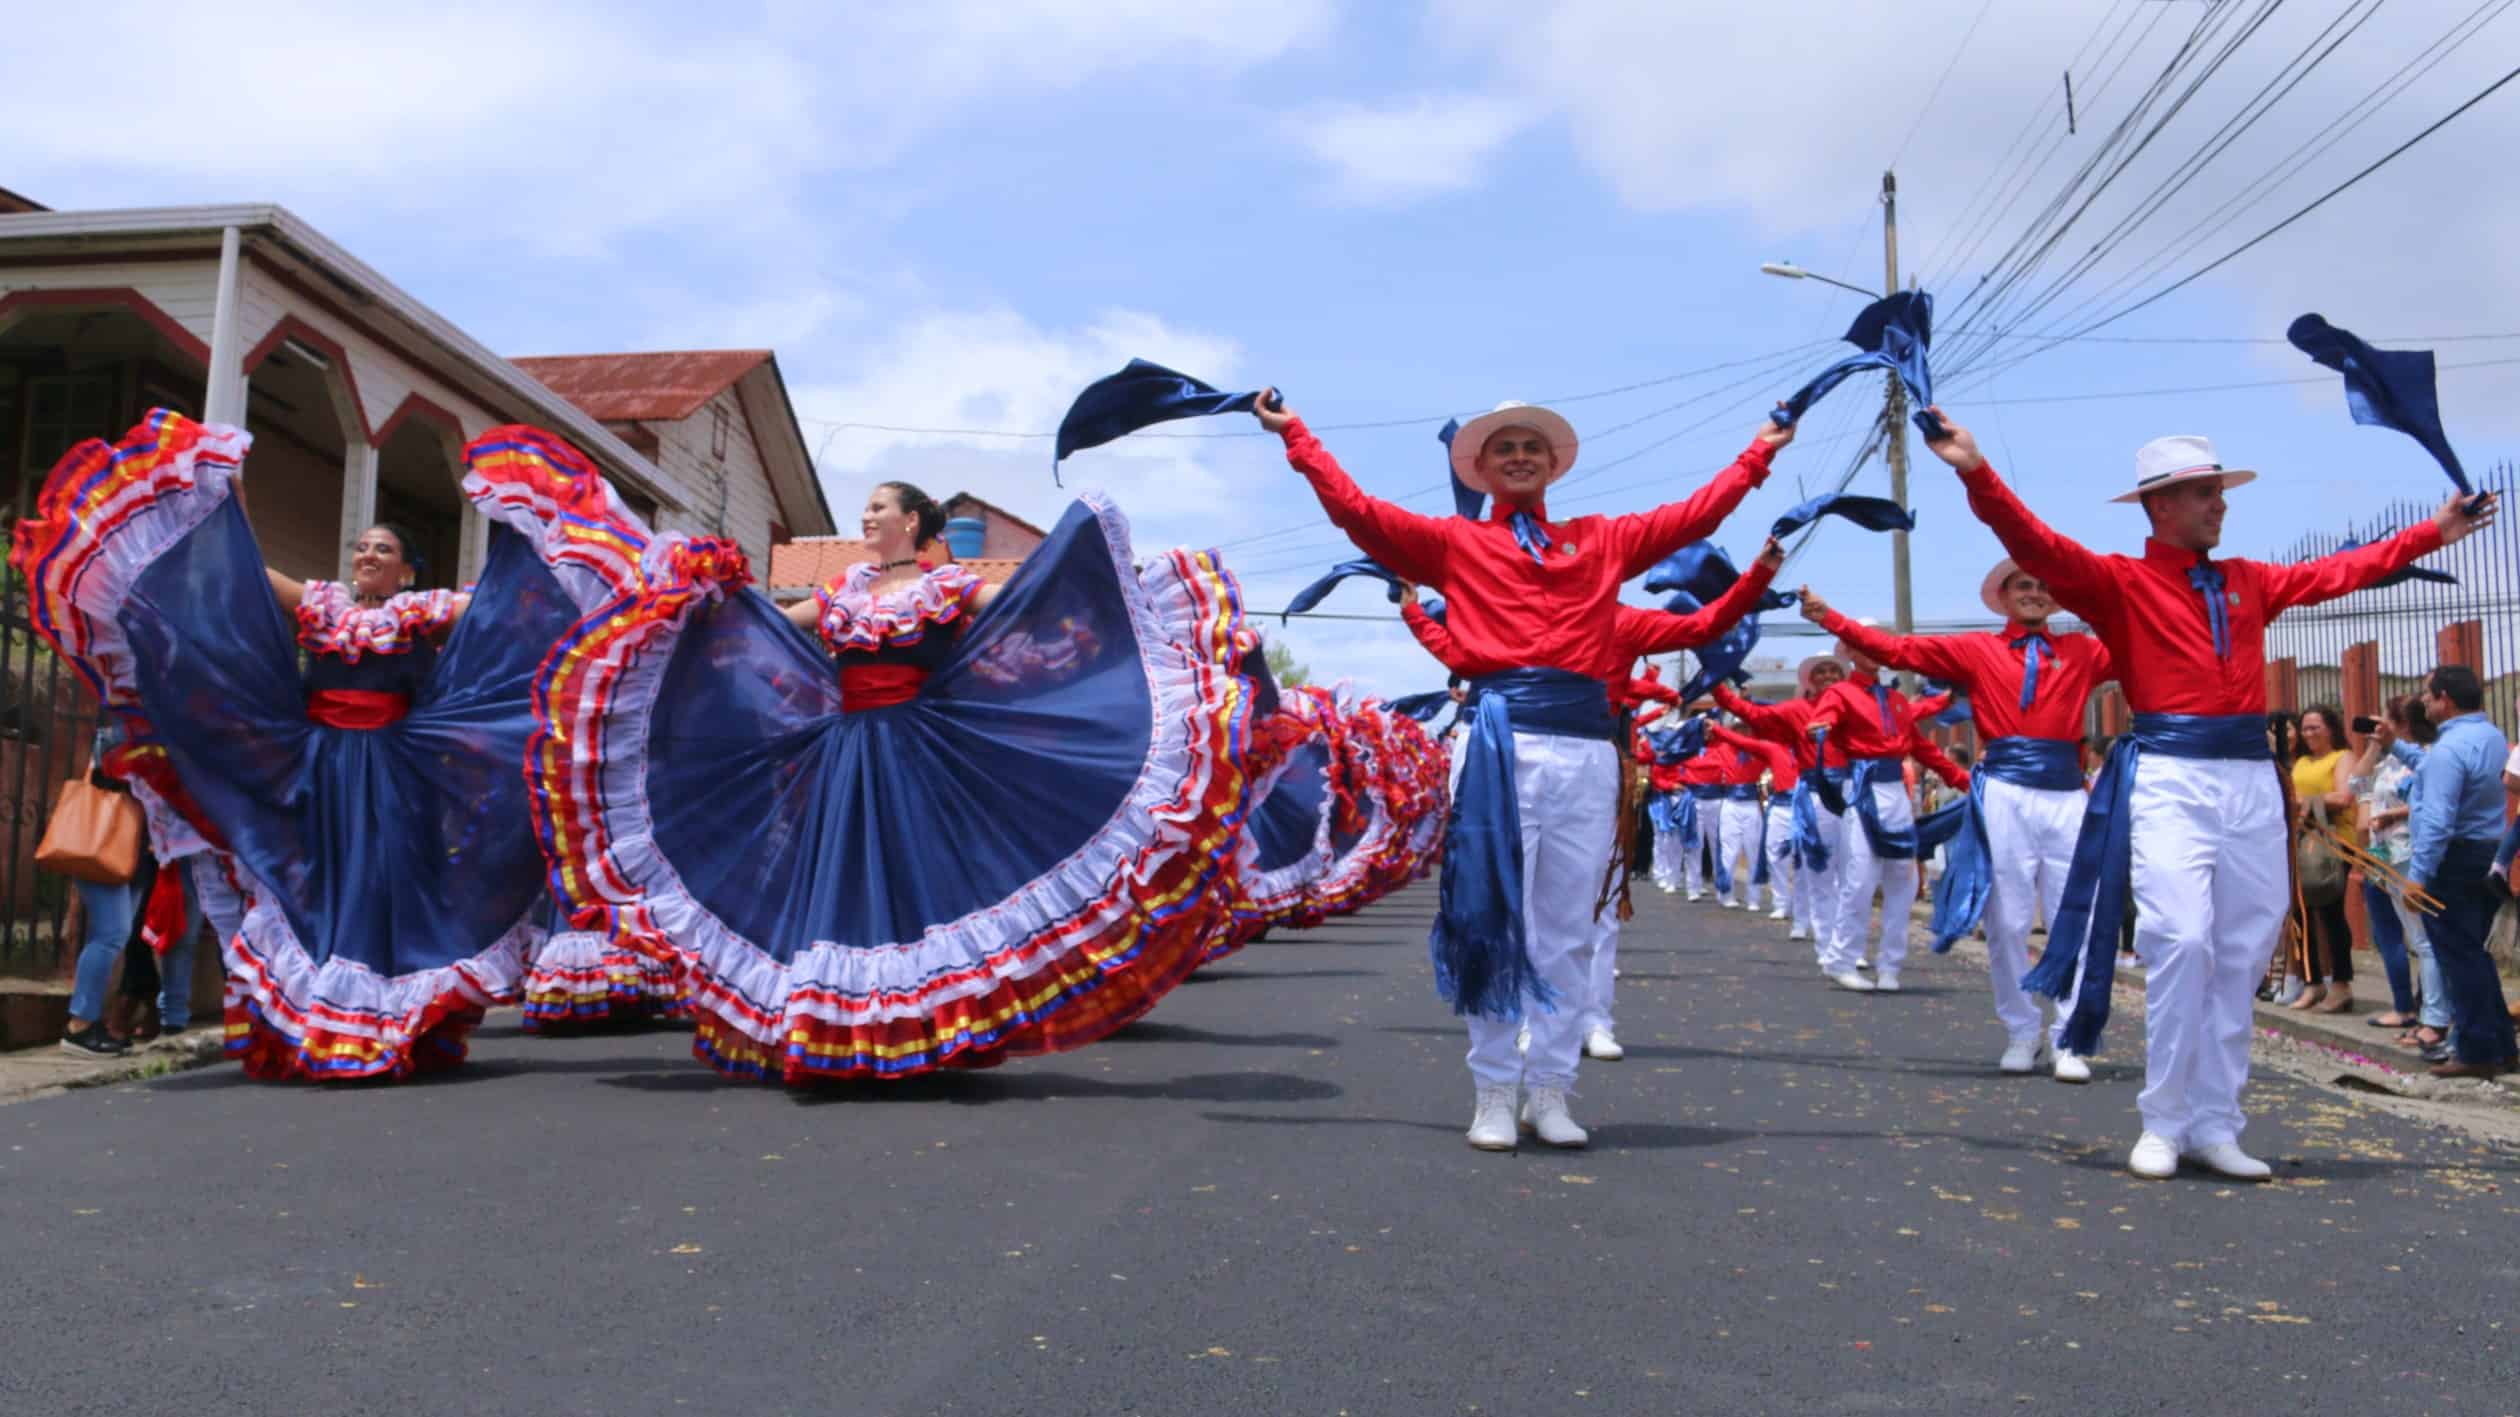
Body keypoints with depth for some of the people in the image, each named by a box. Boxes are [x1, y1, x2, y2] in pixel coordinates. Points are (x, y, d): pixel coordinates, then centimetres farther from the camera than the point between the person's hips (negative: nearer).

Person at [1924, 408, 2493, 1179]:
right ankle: (2163, 1125, -2)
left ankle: (2214, 1125, 15)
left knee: (2240, 957, 6)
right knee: (2180, 942, -14)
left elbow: (2340, 570, 29)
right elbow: (2035, 545, -12)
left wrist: (2432, 533, 32)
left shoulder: (2249, 583, 17)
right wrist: (1976, 473, -25)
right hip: (2170, 780, -6)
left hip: (2251, 780, 6)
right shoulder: (2119, 581, 1)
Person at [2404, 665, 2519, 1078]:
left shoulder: (2449, 748, -20)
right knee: (2476, 955, 18)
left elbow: (2437, 822, -25)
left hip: (2455, 859, -9)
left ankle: (2478, 1054, 3)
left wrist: (2417, 875, -22)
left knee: (2460, 958, -2)